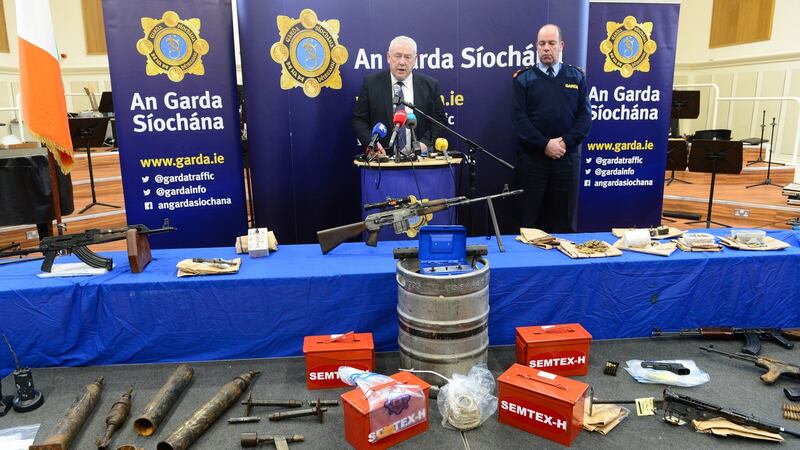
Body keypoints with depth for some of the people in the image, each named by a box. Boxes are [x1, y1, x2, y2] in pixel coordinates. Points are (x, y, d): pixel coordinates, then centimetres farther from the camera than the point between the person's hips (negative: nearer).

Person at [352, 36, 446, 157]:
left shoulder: (429, 85, 7)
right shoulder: (371, 83, 4)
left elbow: (439, 120, 9)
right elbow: (359, 120, 5)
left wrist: (426, 142, -8)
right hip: (382, 157, -1)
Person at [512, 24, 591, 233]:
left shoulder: (577, 77, 10)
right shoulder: (523, 79, 4)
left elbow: (585, 116, 4)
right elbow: (519, 118, -5)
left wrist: (565, 142, -12)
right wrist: (545, 145, -14)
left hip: (567, 157, 2)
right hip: (532, 157, -2)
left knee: (565, 219, 8)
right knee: (530, 218, 3)